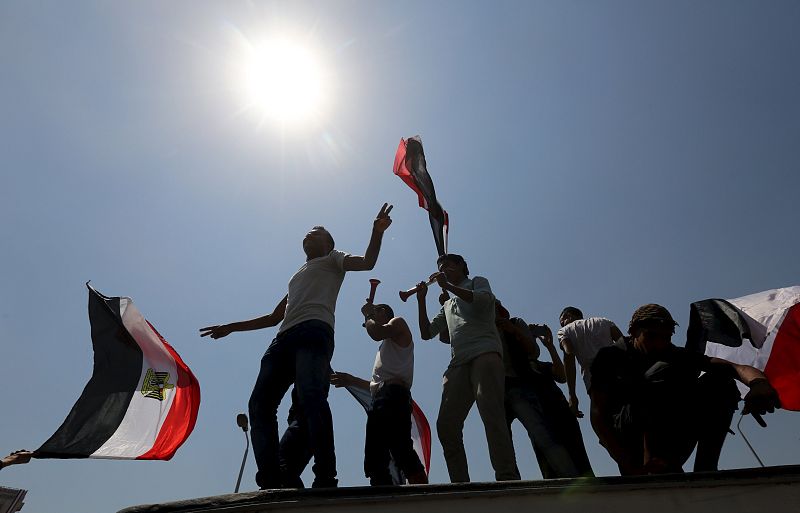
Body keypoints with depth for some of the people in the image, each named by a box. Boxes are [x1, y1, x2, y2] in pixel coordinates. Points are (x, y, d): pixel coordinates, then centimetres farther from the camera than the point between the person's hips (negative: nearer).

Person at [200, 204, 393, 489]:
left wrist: (377, 232, -11)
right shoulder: (297, 276, 40)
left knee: (310, 395, -29)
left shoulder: (332, 259, 24)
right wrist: (231, 327, 41)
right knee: (260, 404, -8)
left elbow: (367, 262, 4)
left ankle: (325, 479, -31)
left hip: (314, 331, -7)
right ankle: (271, 482, -9)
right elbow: (275, 317, 40)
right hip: (284, 338, 7)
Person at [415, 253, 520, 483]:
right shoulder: (447, 305, 36)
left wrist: (447, 285, -3)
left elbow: (484, 299, -4)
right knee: (446, 424, -7)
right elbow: (427, 333, 26)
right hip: (458, 362, 6)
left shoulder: (477, 282, 21)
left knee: (491, 413, -21)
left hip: (485, 353, -5)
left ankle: (507, 476, -23)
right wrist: (421, 300, 16)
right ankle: (460, 483, -4)